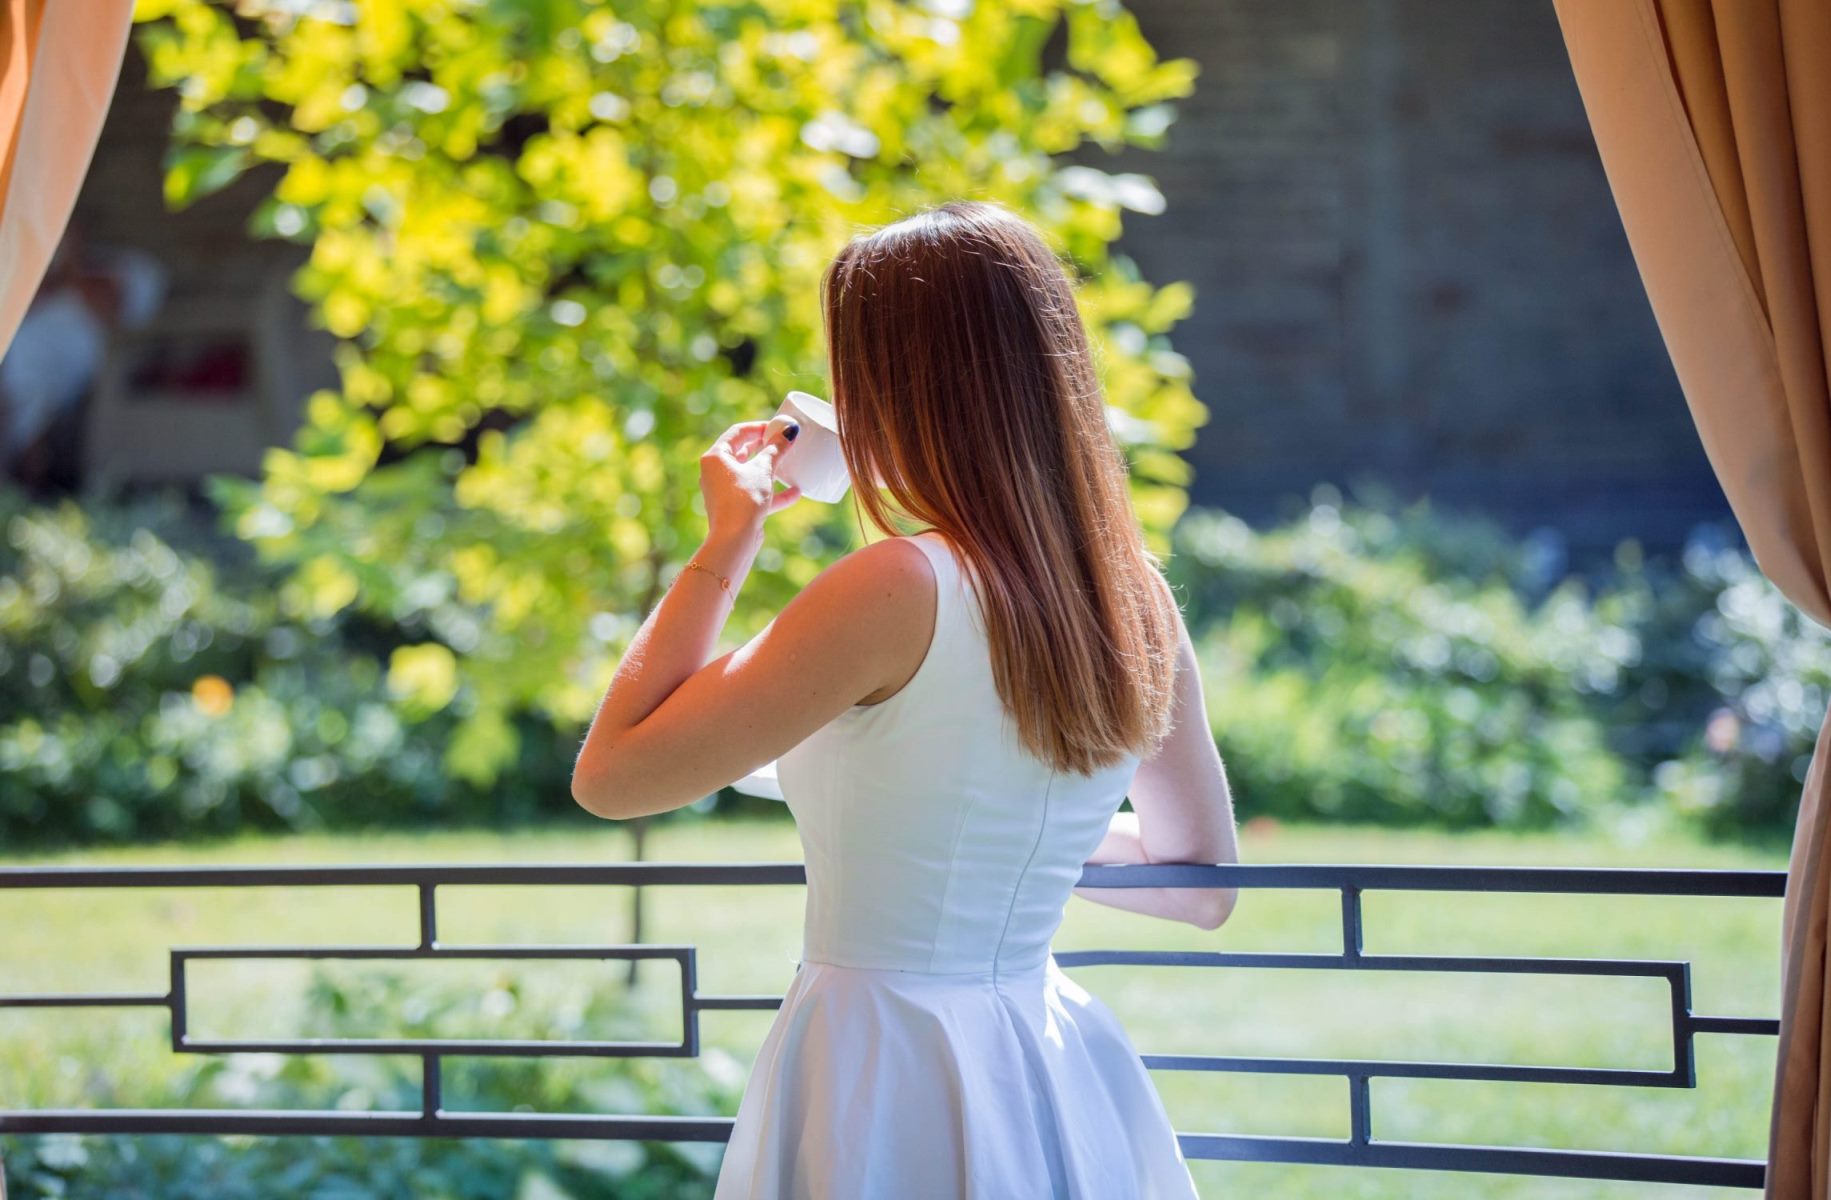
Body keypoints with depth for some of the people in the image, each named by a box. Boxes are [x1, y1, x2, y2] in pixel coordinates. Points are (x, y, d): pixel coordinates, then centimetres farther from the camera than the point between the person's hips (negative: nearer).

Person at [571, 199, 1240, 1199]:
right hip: (1049, 1078, 7)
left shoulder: (901, 590, -19)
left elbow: (608, 776, -15)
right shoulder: (1139, 602, 0)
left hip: (886, 1087, -6)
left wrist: (724, 547, -6)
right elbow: (1203, 885, 13)